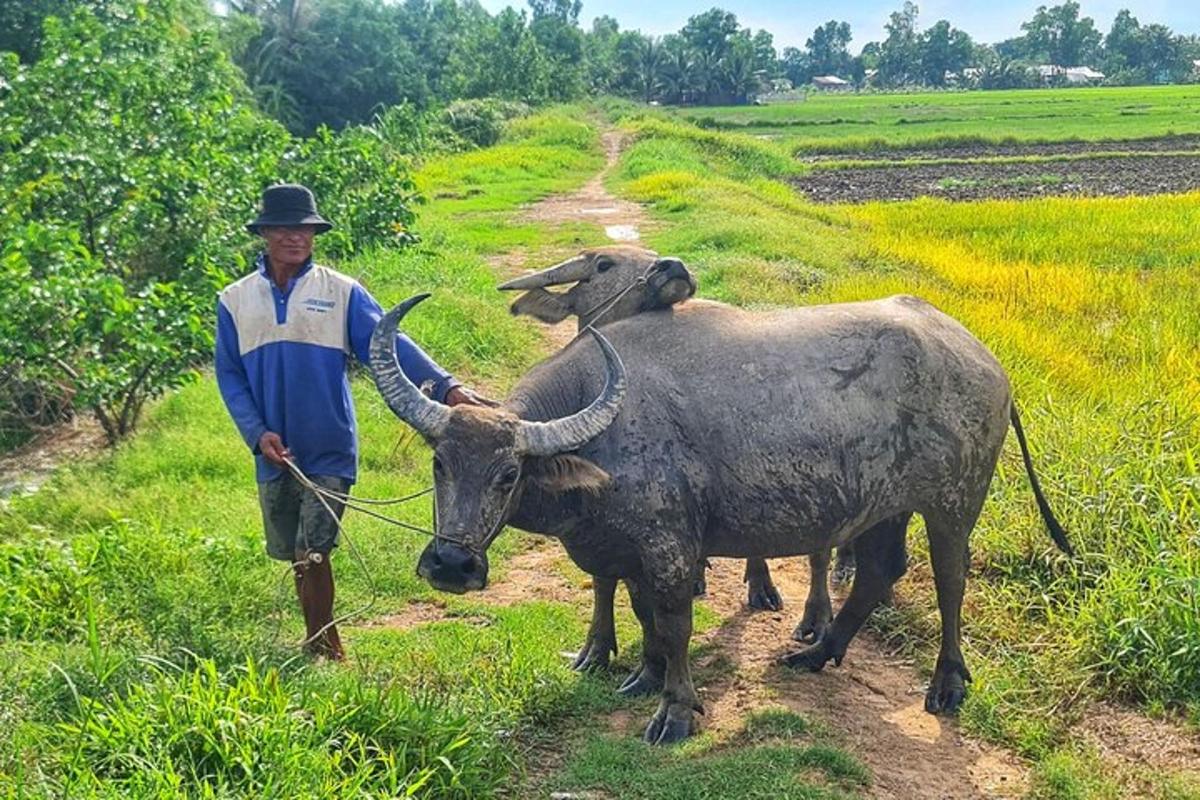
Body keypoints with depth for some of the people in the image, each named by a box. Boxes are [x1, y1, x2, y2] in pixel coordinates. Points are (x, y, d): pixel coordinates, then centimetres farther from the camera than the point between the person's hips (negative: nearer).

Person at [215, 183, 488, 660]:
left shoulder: (341, 292, -2)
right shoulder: (234, 301, 6)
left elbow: (388, 345, -11)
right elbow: (229, 375, 6)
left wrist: (445, 386, -26)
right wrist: (258, 434, -9)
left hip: (329, 451, -3)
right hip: (273, 455, 3)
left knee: (313, 555, -8)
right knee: (295, 559, 13)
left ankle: (322, 654, 10)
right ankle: (326, 651, 30)